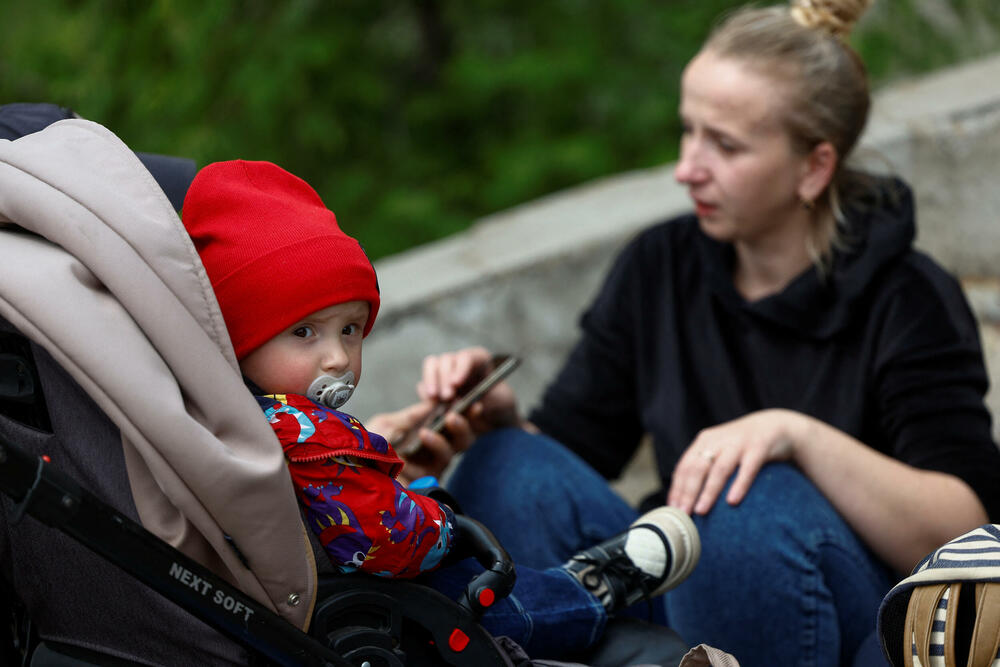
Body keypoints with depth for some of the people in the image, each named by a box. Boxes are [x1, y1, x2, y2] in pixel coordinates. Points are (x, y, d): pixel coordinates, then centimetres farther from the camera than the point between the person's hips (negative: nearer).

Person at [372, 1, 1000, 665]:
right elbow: (566, 451, 5)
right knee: (510, 469, -18)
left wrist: (798, 434, -33)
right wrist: (499, 419, -17)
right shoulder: (659, 266, 4)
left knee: (754, 506, -37)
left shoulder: (911, 301, -10)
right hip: (682, 586, 5)